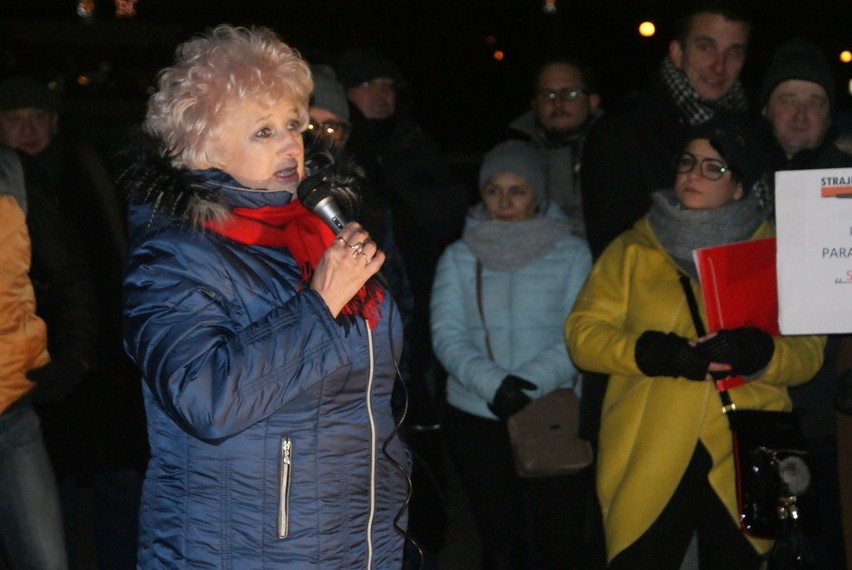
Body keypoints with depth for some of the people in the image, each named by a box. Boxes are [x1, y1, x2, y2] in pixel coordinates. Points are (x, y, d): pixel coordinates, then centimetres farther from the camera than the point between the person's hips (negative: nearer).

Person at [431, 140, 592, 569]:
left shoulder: (571, 253, 4)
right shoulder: (459, 257, 7)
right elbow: (447, 335, -4)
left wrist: (531, 382, -22)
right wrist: (493, 383, -22)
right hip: (476, 418, 1)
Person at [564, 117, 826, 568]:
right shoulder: (633, 249, 8)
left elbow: (808, 351, 3)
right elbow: (582, 333, 0)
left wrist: (757, 352, -19)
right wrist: (655, 352, -17)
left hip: (743, 463, 1)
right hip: (648, 462, -1)